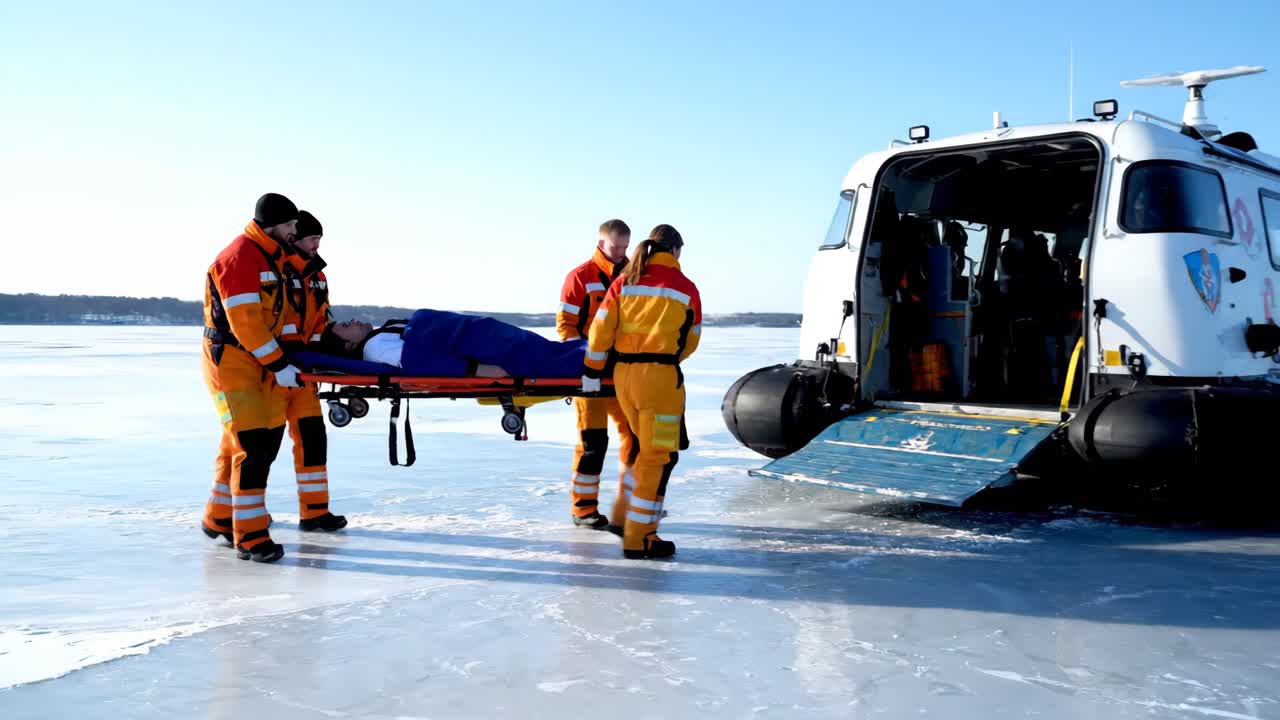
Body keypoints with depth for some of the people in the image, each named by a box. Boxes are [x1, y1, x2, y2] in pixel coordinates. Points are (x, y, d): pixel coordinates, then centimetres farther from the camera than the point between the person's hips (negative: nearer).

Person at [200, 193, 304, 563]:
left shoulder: (271, 258, 15)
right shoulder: (239, 258, -17)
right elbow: (244, 320, -23)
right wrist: (279, 364, -22)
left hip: (258, 364, 10)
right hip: (230, 362, -10)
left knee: (251, 442, 15)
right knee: (251, 444, -12)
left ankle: (219, 519, 30)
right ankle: (249, 535, -7)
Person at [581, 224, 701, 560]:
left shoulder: (624, 283, 9)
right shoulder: (685, 288, 3)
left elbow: (600, 330, 3)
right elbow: (691, 341, 12)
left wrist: (592, 373, 8)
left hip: (623, 373, 5)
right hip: (660, 375, -5)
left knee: (645, 448, 21)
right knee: (659, 455, 0)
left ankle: (628, 517, 27)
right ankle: (638, 538, -1)